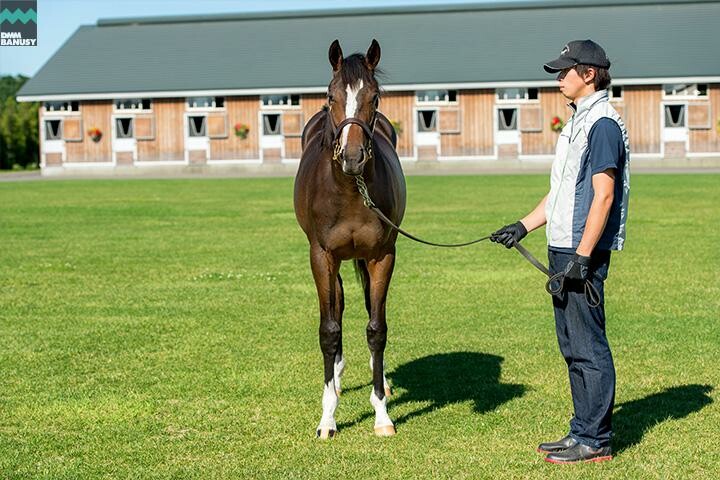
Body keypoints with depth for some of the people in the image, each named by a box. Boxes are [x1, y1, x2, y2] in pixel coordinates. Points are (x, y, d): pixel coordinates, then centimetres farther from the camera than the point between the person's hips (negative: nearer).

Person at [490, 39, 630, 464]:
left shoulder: (603, 123, -14)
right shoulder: (578, 122, 18)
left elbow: (603, 195, -20)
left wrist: (582, 257, -23)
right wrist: (524, 226, 18)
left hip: (583, 253, -10)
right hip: (563, 251, 10)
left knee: (589, 347, -5)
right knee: (573, 347, 14)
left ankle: (595, 441, 0)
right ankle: (584, 432, 22)